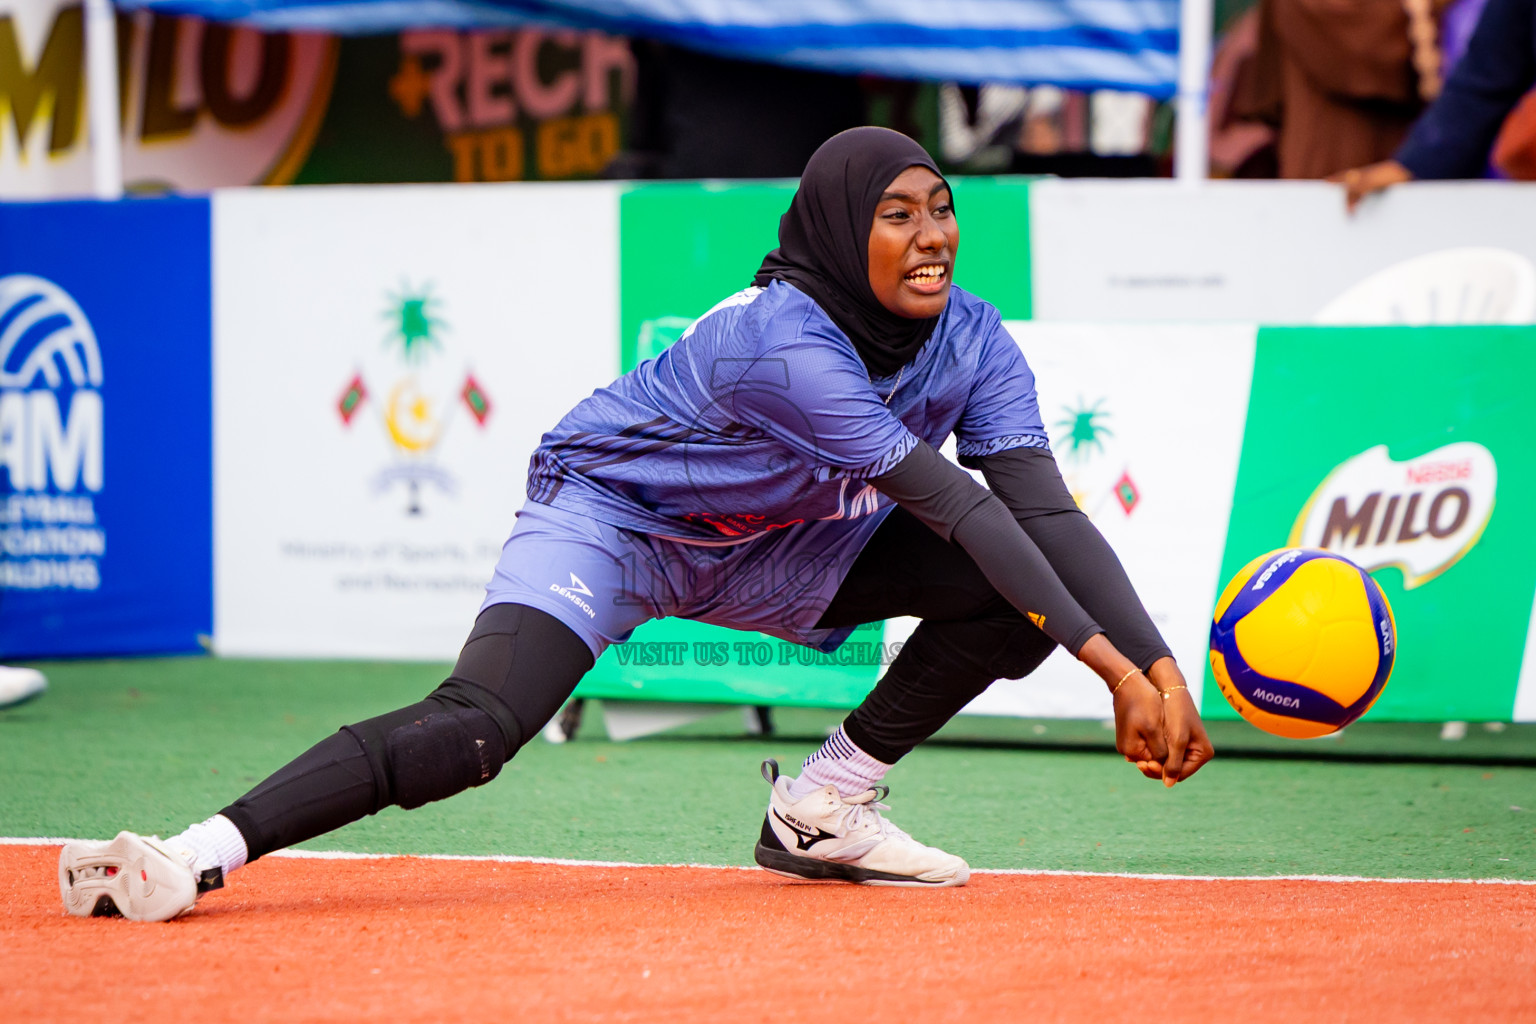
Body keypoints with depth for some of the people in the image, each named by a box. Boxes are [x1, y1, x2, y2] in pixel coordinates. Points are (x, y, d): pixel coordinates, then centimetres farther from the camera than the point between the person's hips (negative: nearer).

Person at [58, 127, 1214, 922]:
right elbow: (956, 508, -37)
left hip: (772, 553, 7)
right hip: (612, 517, -7)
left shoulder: (972, 342, -12)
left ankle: (826, 803, 1)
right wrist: (1109, 662, -38)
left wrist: (1160, 667, -32)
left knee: (1008, 594, -10)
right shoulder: (784, 339, -34)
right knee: (475, 726, -30)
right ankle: (203, 854, -33)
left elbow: (1048, 511, -18)